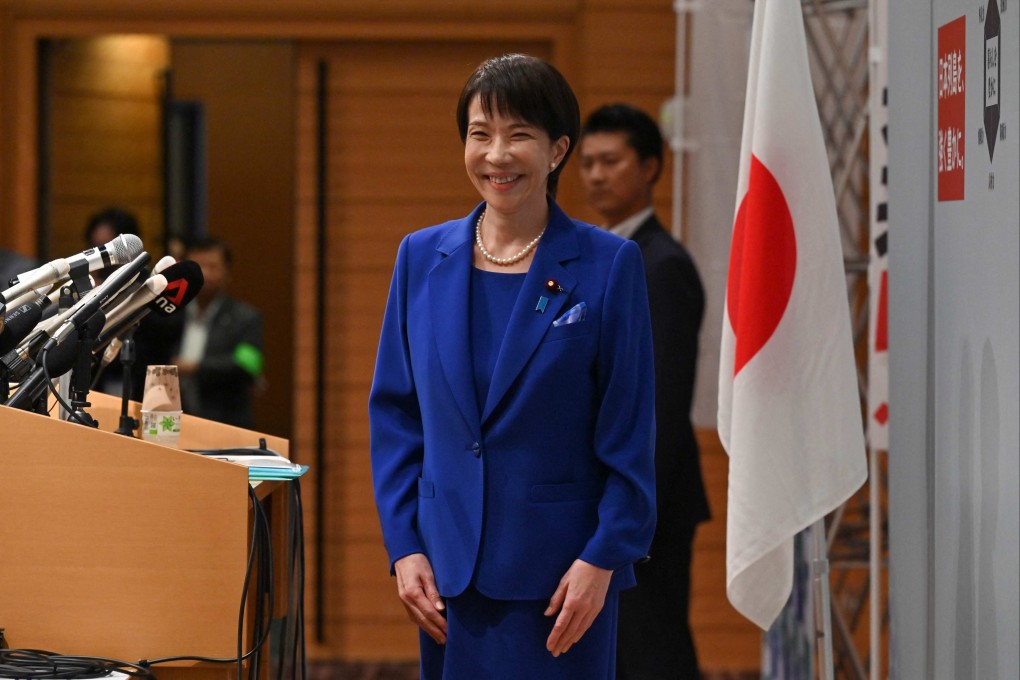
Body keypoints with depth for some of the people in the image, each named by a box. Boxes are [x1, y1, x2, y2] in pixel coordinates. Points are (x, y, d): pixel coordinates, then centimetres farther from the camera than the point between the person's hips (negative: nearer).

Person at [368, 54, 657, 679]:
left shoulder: (608, 265, -3)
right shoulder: (422, 258, 7)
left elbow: (629, 435, -4)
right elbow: (394, 415, 9)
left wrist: (602, 559, -10)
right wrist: (404, 546, 1)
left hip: (559, 570, -3)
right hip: (451, 569, 3)